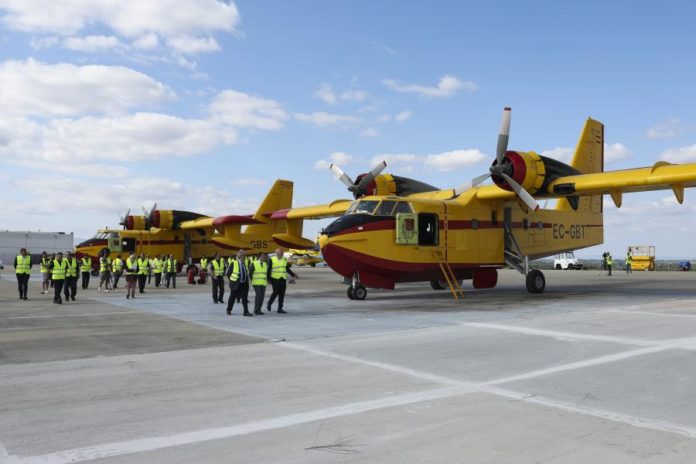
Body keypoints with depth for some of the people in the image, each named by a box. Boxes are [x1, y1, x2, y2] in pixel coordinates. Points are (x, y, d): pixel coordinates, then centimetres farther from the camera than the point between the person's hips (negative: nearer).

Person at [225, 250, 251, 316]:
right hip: (236, 284, -4)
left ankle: (246, 312, -4)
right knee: (232, 298, 10)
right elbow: (228, 273, -4)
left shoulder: (245, 264, 7)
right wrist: (232, 280, -2)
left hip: (244, 284, 4)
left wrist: (246, 280, 9)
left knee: (245, 298, -3)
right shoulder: (234, 263, -9)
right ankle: (228, 310, 27)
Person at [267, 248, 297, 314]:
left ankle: (280, 308, 7)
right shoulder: (272, 259, -2)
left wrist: (293, 275, 14)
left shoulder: (284, 259, 12)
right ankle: (269, 303, 16)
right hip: (275, 279, -5)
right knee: (276, 292, -10)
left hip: (283, 279, 5)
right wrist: (269, 279, -6)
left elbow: (287, 269, 21)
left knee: (282, 294, 1)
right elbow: (269, 270, -2)